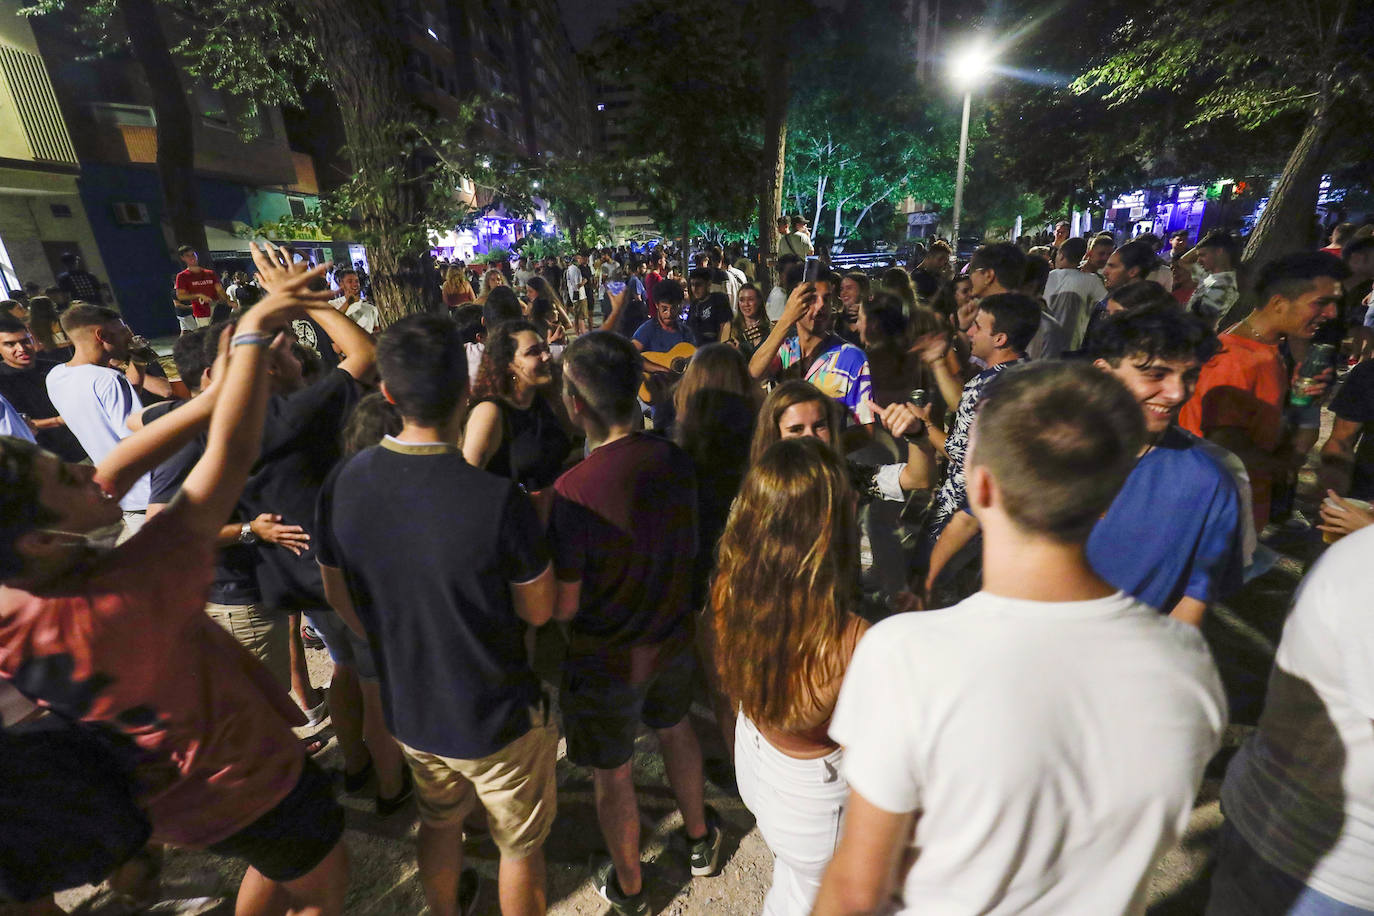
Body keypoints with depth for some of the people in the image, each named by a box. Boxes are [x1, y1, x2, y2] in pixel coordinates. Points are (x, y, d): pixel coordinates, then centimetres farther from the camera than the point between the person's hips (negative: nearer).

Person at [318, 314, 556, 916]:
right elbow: (538, 612, -17)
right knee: (520, 845, 23)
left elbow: (339, 597, 0)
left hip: (408, 709, 5)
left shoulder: (342, 483, -15)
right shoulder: (500, 499, -33)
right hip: (497, 718, -5)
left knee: (439, 823, 33)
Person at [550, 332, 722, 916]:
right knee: (675, 729, 31)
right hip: (673, 637, 5)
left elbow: (563, 607, -22)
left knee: (612, 774, 21)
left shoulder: (573, 490, -33)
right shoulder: (675, 460, -15)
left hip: (607, 659, -5)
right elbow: (689, 547, 0)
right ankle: (699, 839, 55)